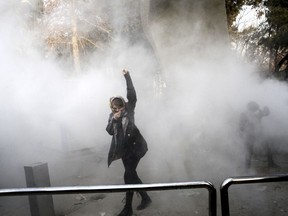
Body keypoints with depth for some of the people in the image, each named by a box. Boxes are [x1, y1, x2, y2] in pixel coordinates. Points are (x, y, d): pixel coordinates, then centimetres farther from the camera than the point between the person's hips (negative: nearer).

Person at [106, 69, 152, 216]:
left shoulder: (129, 109, -6)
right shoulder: (112, 115, 8)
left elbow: (132, 95, -19)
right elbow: (109, 131, 0)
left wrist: (127, 77, -24)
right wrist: (114, 120, -16)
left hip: (134, 146, -6)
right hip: (124, 149, 7)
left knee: (128, 175, -9)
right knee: (132, 174, 14)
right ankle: (145, 198, 32)